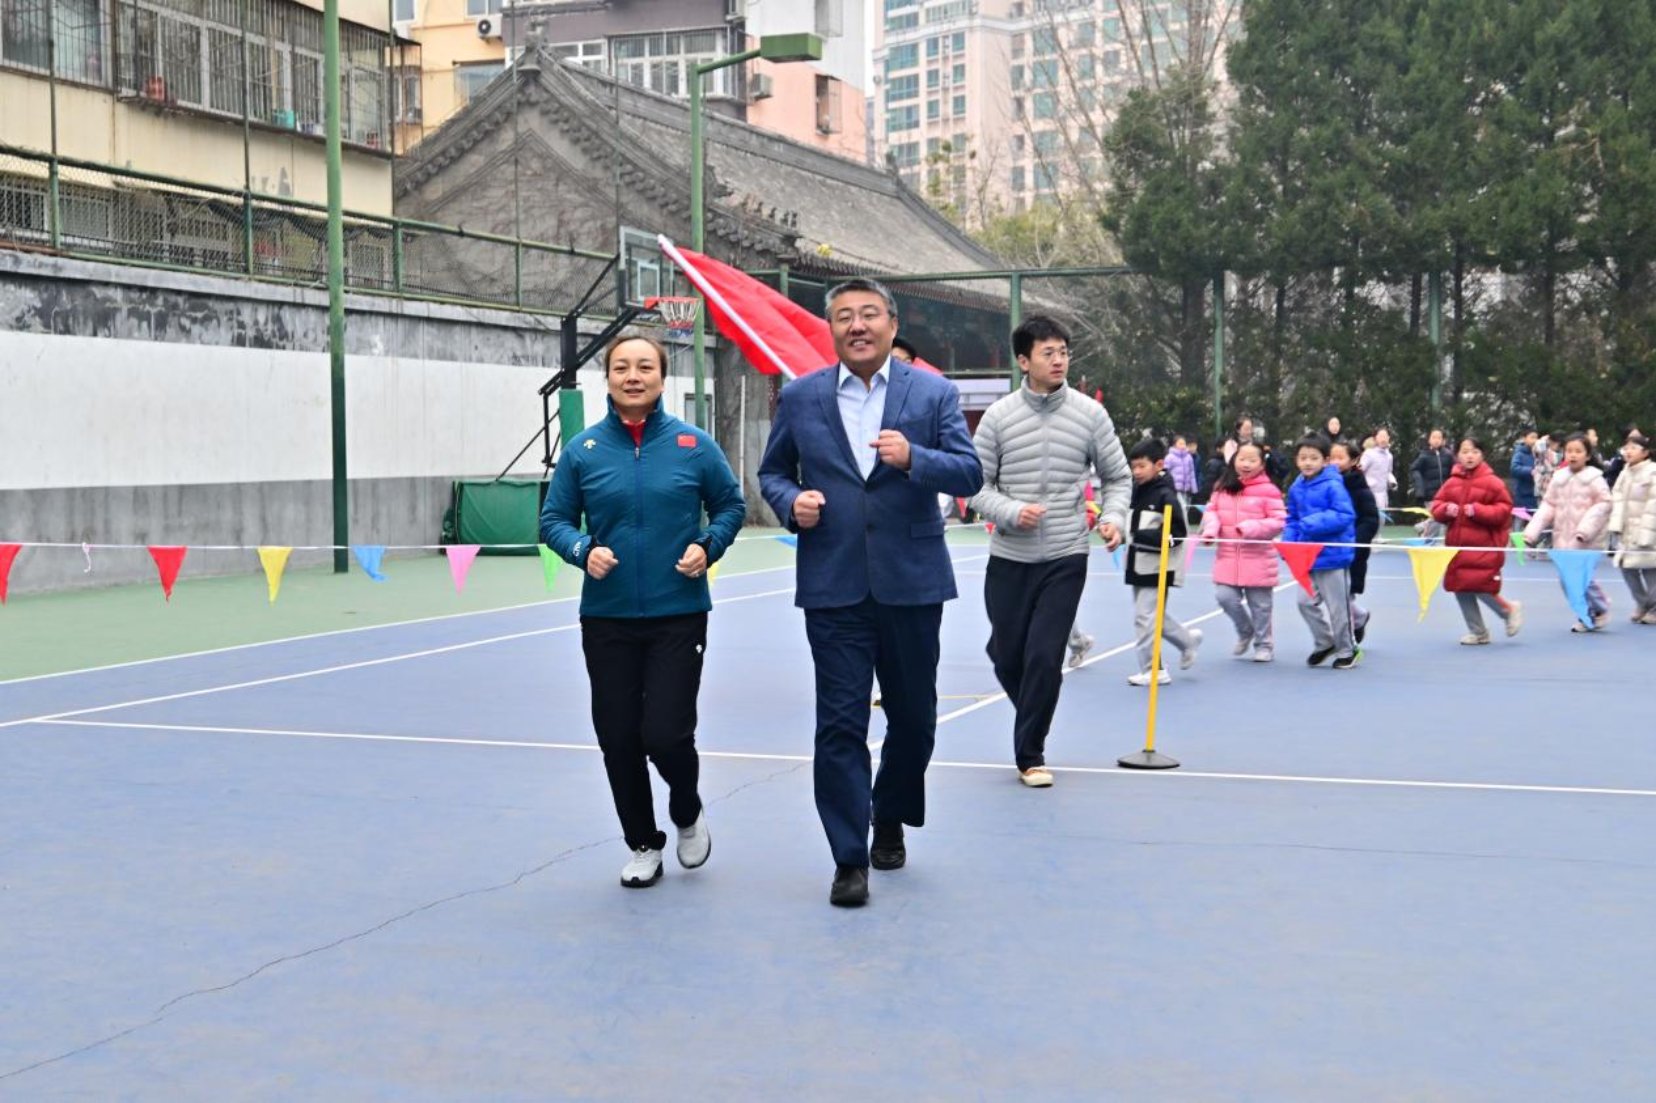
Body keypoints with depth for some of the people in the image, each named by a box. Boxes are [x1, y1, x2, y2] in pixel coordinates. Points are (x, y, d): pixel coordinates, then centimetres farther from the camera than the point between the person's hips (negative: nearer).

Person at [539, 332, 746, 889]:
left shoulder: (693, 444, -2)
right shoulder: (583, 449, 0)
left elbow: (730, 505, 8)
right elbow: (554, 520, 6)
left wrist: (708, 546, -9)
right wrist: (583, 550, -13)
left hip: (678, 616, -2)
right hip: (606, 619, 2)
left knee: (666, 735, -8)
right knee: (618, 739, 6)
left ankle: (688, 813, 26)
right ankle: (642, 845, 27)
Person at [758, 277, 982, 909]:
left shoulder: (933, 393, 2)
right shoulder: (800, 398, 5)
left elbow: (969, 476, -5)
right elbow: (772, 472, 14)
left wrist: (913, 458, -23)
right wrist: (792, 502, -8)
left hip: (911, 583, 1)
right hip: (833, 587, 0)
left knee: (913, 715, 13)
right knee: (840, 722, -3)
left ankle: (890, 821, 37)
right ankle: (849, 858, 4)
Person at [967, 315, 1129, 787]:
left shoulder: (1089, 414, -1)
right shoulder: (999, 416, -3)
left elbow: (1117, 476, 9)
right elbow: (976, 483, 1)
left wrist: (1113, 517, -10)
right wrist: (1011, 511, -16)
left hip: (1065, 558, -1)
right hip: (1009, 558, 1)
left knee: (1044, 658, -7)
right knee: (1007, 656, 9)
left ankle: (1030, 755, 8)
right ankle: (1036, 716, 40)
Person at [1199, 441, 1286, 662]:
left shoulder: (1268, 490, -10)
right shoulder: (1223, 488, 4)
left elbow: (1279, 521, -12)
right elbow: (1212, 511, 11)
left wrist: (1250, 527, -22)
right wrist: (1210, 528, -10)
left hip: (1258, 560, -4)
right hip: (1227, 557, 4)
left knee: (1260, 605, 7)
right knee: (1225, 596, -4)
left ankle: (1264, 645, 27)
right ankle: (1245, 632, 24)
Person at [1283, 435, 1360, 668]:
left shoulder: (1332, 486, -15)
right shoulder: (1296, 488, 5)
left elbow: (1345, 516, -20)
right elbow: (1291, 520, 15)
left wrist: (1316, 523, -27)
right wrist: (1289, 542, 0)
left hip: (1331, 555, -6)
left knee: (1337, 605, 5)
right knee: (1306, 601, 8)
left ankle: (1347, 650, 21)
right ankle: (1325, 642, 27)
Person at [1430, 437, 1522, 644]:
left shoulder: (1492, 482, -7)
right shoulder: (1452, 482, 7)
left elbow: (1504, 510, -8)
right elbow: (1436, 506, 12)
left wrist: (1478, 510, -19)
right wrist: (1446, 509, -10)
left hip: (1484, 548, -6)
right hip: (1457, 547, 6)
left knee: (1481, 588, -11)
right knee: (1461, 589, 8)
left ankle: (1509, 610, 19)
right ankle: (1477, 631, 23)